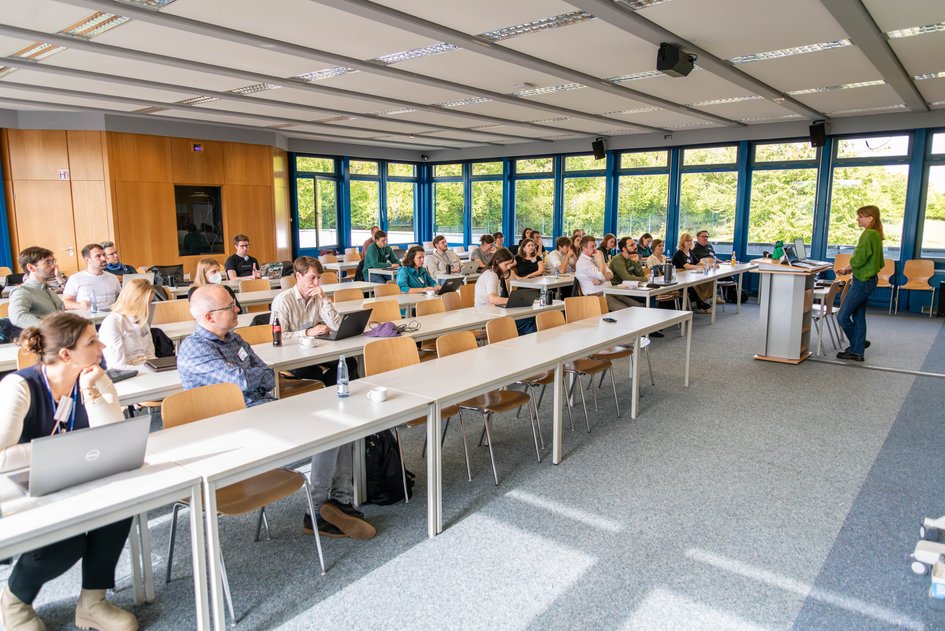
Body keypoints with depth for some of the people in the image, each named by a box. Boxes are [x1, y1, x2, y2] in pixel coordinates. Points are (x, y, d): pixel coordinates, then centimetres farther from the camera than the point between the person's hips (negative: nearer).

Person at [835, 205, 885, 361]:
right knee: (859, 317, 12)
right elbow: (881, 263, 19)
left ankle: (857, 346, 11)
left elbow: (858, 259, -23)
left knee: (842, 316, -3)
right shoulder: (877, 235, 13)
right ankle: (857, 351, 16)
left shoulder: (868, 234, -17)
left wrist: (846, 269, -3)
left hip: (862, 282, -10)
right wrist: (851, 270, 14)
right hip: (869, 281, 10)